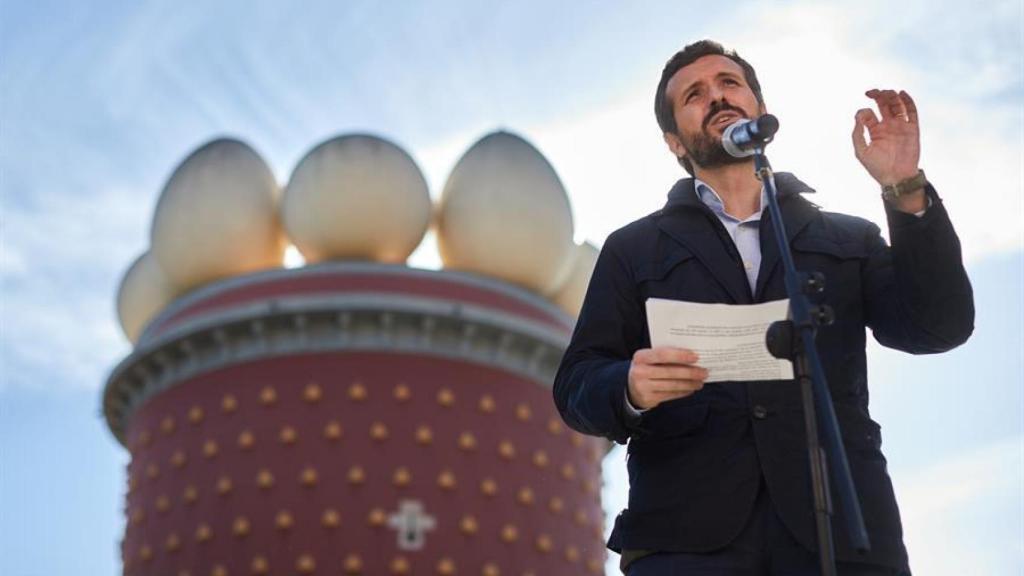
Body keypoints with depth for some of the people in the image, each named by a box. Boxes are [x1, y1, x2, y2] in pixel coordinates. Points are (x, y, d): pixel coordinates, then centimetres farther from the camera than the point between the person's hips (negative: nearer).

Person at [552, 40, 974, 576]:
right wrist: (629, 388, -14)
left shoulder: (849, 240, 20)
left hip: (839, 529, 1)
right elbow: (576, 386, 9)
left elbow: (940, 327, 6)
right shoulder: (633, 250, 17)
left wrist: (906, 190, -4)